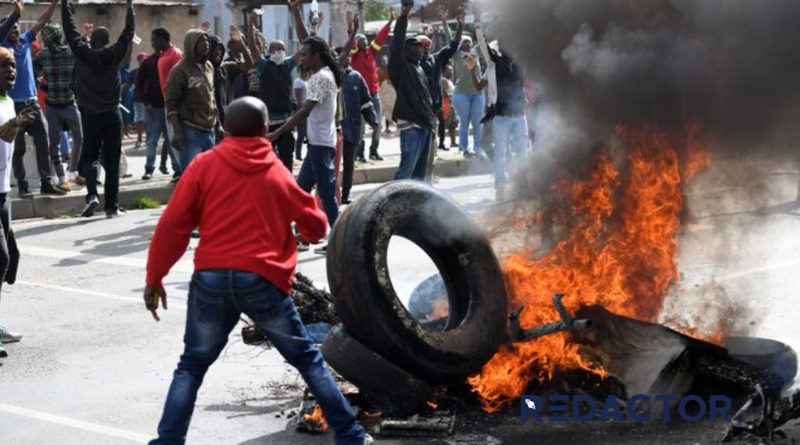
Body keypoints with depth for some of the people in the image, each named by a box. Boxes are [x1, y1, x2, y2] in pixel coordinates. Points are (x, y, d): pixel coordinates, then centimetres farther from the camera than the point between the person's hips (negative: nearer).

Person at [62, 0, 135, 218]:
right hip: (112, 114, 0)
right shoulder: (114, 54, -3)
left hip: (90, 115, 0)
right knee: (112, 161, 3)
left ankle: (92, 194, -12)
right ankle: (112, 206, 2)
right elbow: (128, 32, 6)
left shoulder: (83, 53, -5)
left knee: (89, 156, 11)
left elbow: (69, 28, 1)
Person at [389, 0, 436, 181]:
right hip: (410, 126, -9)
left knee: (420, 170, 11)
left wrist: (431, 121, 23)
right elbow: (397, 45, -19)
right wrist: (404, 16, -24)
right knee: (406, 169, -12)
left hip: (425, 125, 9)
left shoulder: (419, 68, 20)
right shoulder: (401, 66, -4)